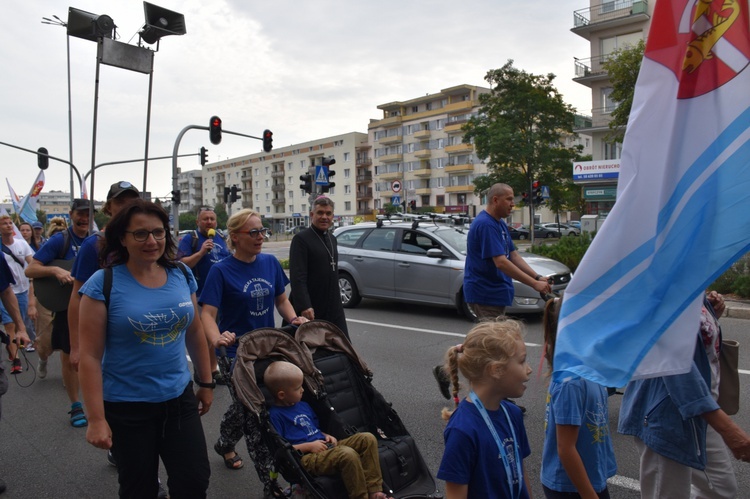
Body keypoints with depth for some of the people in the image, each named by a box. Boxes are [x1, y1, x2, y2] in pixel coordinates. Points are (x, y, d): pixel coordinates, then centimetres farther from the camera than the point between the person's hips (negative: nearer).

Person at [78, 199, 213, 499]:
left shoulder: (182, 275, -1)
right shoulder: (103, 284, -14)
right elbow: (89, 355, -13)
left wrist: (206, 382, 13)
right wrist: (96, 418, -14)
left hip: (179, 398, 4)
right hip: (126, 407, -3)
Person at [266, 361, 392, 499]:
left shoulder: (303, 405, 20)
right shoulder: (274, 415, -9)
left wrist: (326, 436, 9)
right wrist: (309, 446, -15)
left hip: (325, 447, 10)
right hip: (306, 458, -9)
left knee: (368, 439, -7)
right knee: (348, 454, -35)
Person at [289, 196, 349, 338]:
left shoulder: (332, 239, 14)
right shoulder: (301, 239, -11)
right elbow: (297, 277, -20)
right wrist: (304, 306, -29)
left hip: (333, 308, 7)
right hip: (311, 309, -7)